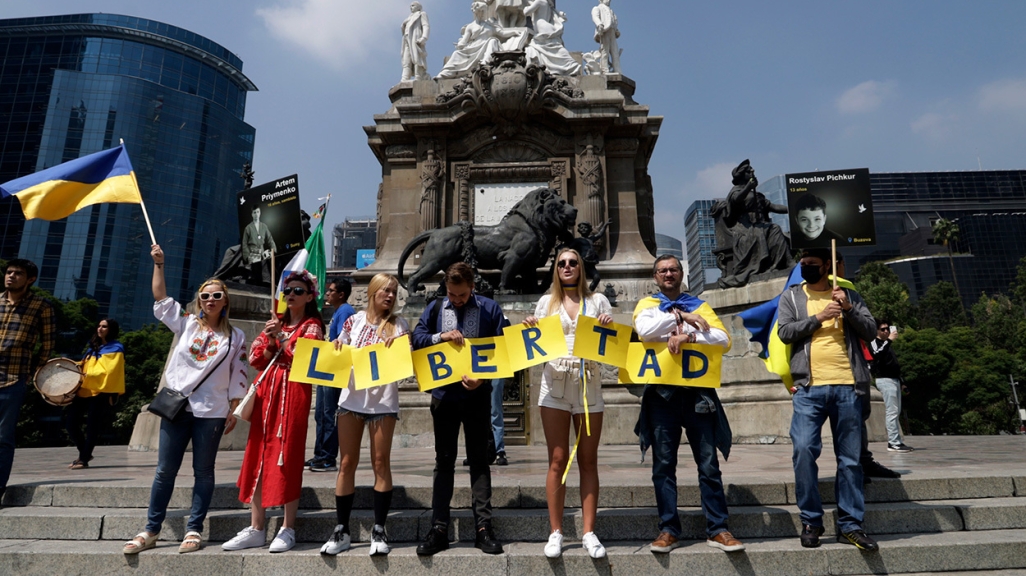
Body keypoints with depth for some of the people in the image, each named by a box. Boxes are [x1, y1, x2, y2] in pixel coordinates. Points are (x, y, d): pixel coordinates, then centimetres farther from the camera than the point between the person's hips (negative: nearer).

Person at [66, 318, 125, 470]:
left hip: (102, 391, -8)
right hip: (85, 390, 8)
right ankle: (84, 453, 17)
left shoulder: (115, 349, -5)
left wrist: (87, 375, -24)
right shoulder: (93, 347, 20)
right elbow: (86, 366, 26)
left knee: (92, 425, -6)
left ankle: (84, 459, 2)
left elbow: (108, 371, -16)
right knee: (71, 421, 2)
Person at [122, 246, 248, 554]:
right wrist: (158, 264, 0)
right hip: (176, 406, 2)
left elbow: (238, 378, 3)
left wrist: (233, 412, -1)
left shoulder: (236, 337, 4)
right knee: (165, 470, 6)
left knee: (203, 471, 4)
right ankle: (151, 531, 15)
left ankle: (194, 530, 13)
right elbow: (160, 298, 5)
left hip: (211, 413, -1)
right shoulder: (186, 323, 9)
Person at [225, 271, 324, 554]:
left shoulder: (311, 326, 2)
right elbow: (255, 359, 11)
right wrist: (270, 343, -6)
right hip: (266, 392, 6)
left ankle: (288, 529, 3)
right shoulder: (276, 323, 19)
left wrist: (281, 337, -13)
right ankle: (256, 528, 13)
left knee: (287, 458, -5)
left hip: (293, 394, -6)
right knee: (259, 458, 5)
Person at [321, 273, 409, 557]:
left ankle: (379, 530, 9)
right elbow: (338, 353, 15)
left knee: (381, 462, 1)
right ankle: (341, 530, 13)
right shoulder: (354, 320, 6)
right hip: (351, 397, 2)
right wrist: (336, 348, -5)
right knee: (348, 462, 5)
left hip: (383, 400, -2)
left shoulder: (398, 325, 2)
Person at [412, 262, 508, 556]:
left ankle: (483, 527, 14)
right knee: (444, 461, 9)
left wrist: (483, 377, -16)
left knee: (480, 460, 6)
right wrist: (440, 336, -15)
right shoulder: (435, 308, 6)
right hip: (444, 394, 2)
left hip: (477, 394, -2)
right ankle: (438, 529, 15)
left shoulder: (489, 309, -2)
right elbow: (416, 339, 3)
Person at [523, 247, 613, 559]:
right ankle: (556, 532, 7)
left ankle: (589, 532, 10)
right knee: (558, 460, 0)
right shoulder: (547, 302, 11)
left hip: (589, 385, 0)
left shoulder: (598, 300, 10)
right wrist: (529, 328, -8)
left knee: (588, 461, 3)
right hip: (555, 386, 0)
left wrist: (610, 327, -12)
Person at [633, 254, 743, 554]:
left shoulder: (699, 305, 14)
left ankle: (717, 529, 11)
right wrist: (679, 315, -7)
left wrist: (687, 336, -14)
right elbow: (645, 330, -12)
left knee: (709, 463, 2)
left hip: (697, 390, 1)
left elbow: (723, 339, -1)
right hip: (662, 392, 0)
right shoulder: (647, 305, 11)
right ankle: (669, 530, 12)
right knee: (663, 464, 3)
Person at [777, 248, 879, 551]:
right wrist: (818, 318, -8)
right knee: (804, 450, -10)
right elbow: (785, 332, -1)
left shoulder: (848, 295, 14)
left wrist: (849, 309, -9)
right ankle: (811, 521, 4)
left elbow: (870, 330, 5)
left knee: (850, 458, 5)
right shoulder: (791, 296, 11)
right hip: (809, 388, -1)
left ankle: (850, 524, 15)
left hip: (847, 386, 1)